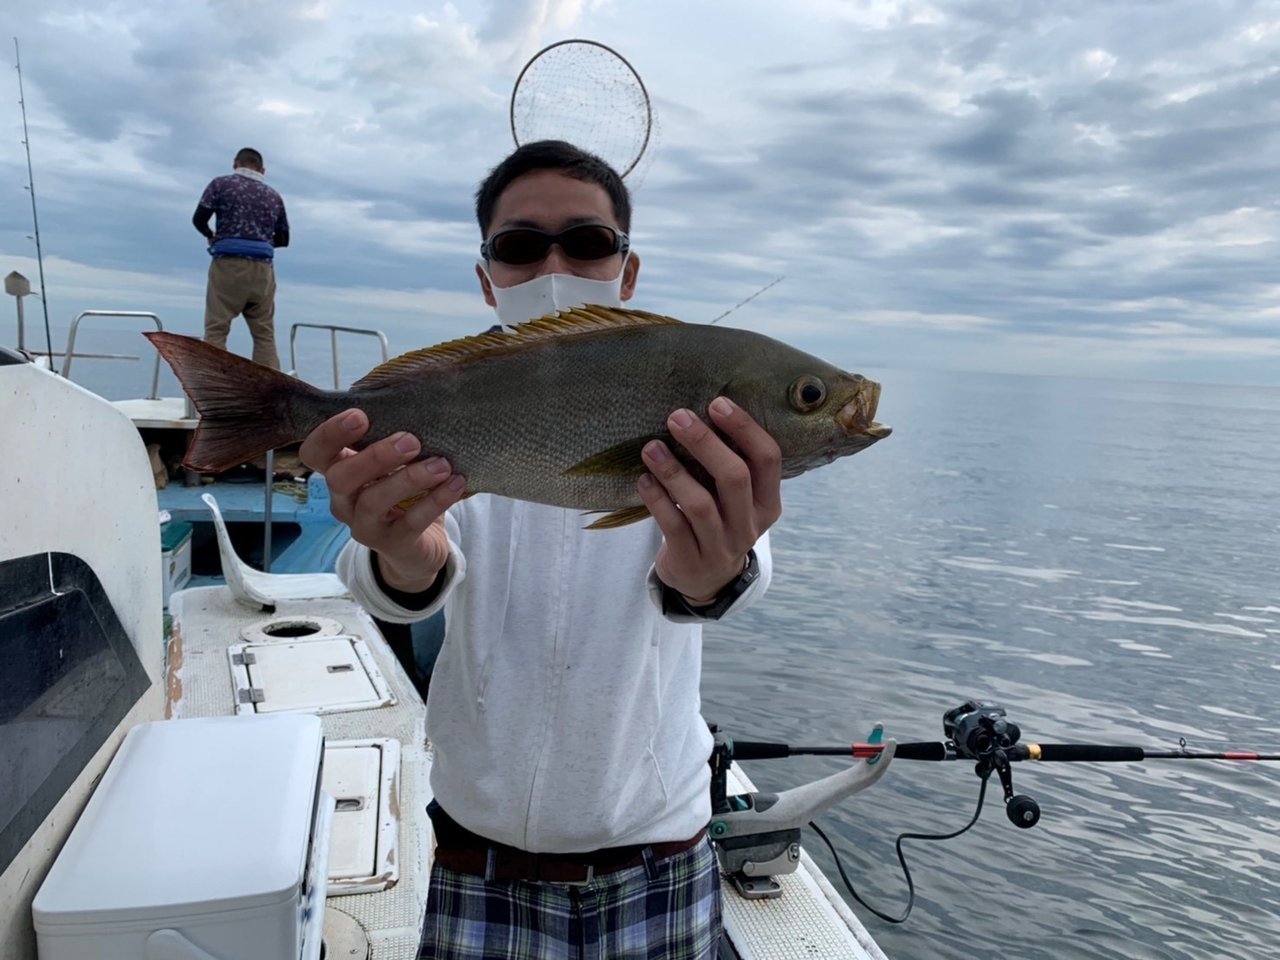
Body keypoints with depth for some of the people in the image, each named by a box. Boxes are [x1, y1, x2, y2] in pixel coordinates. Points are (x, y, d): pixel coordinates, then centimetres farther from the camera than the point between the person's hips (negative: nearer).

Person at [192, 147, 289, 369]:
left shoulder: (221, 183, 7)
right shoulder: (274, 195, 16)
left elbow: (198, 219, 0)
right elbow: (283, 238, 18)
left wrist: (210, 235, 21)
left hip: (228, 265, -3)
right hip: (262, 268, 3)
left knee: (216, 330, -3)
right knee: (265, 334, 4)